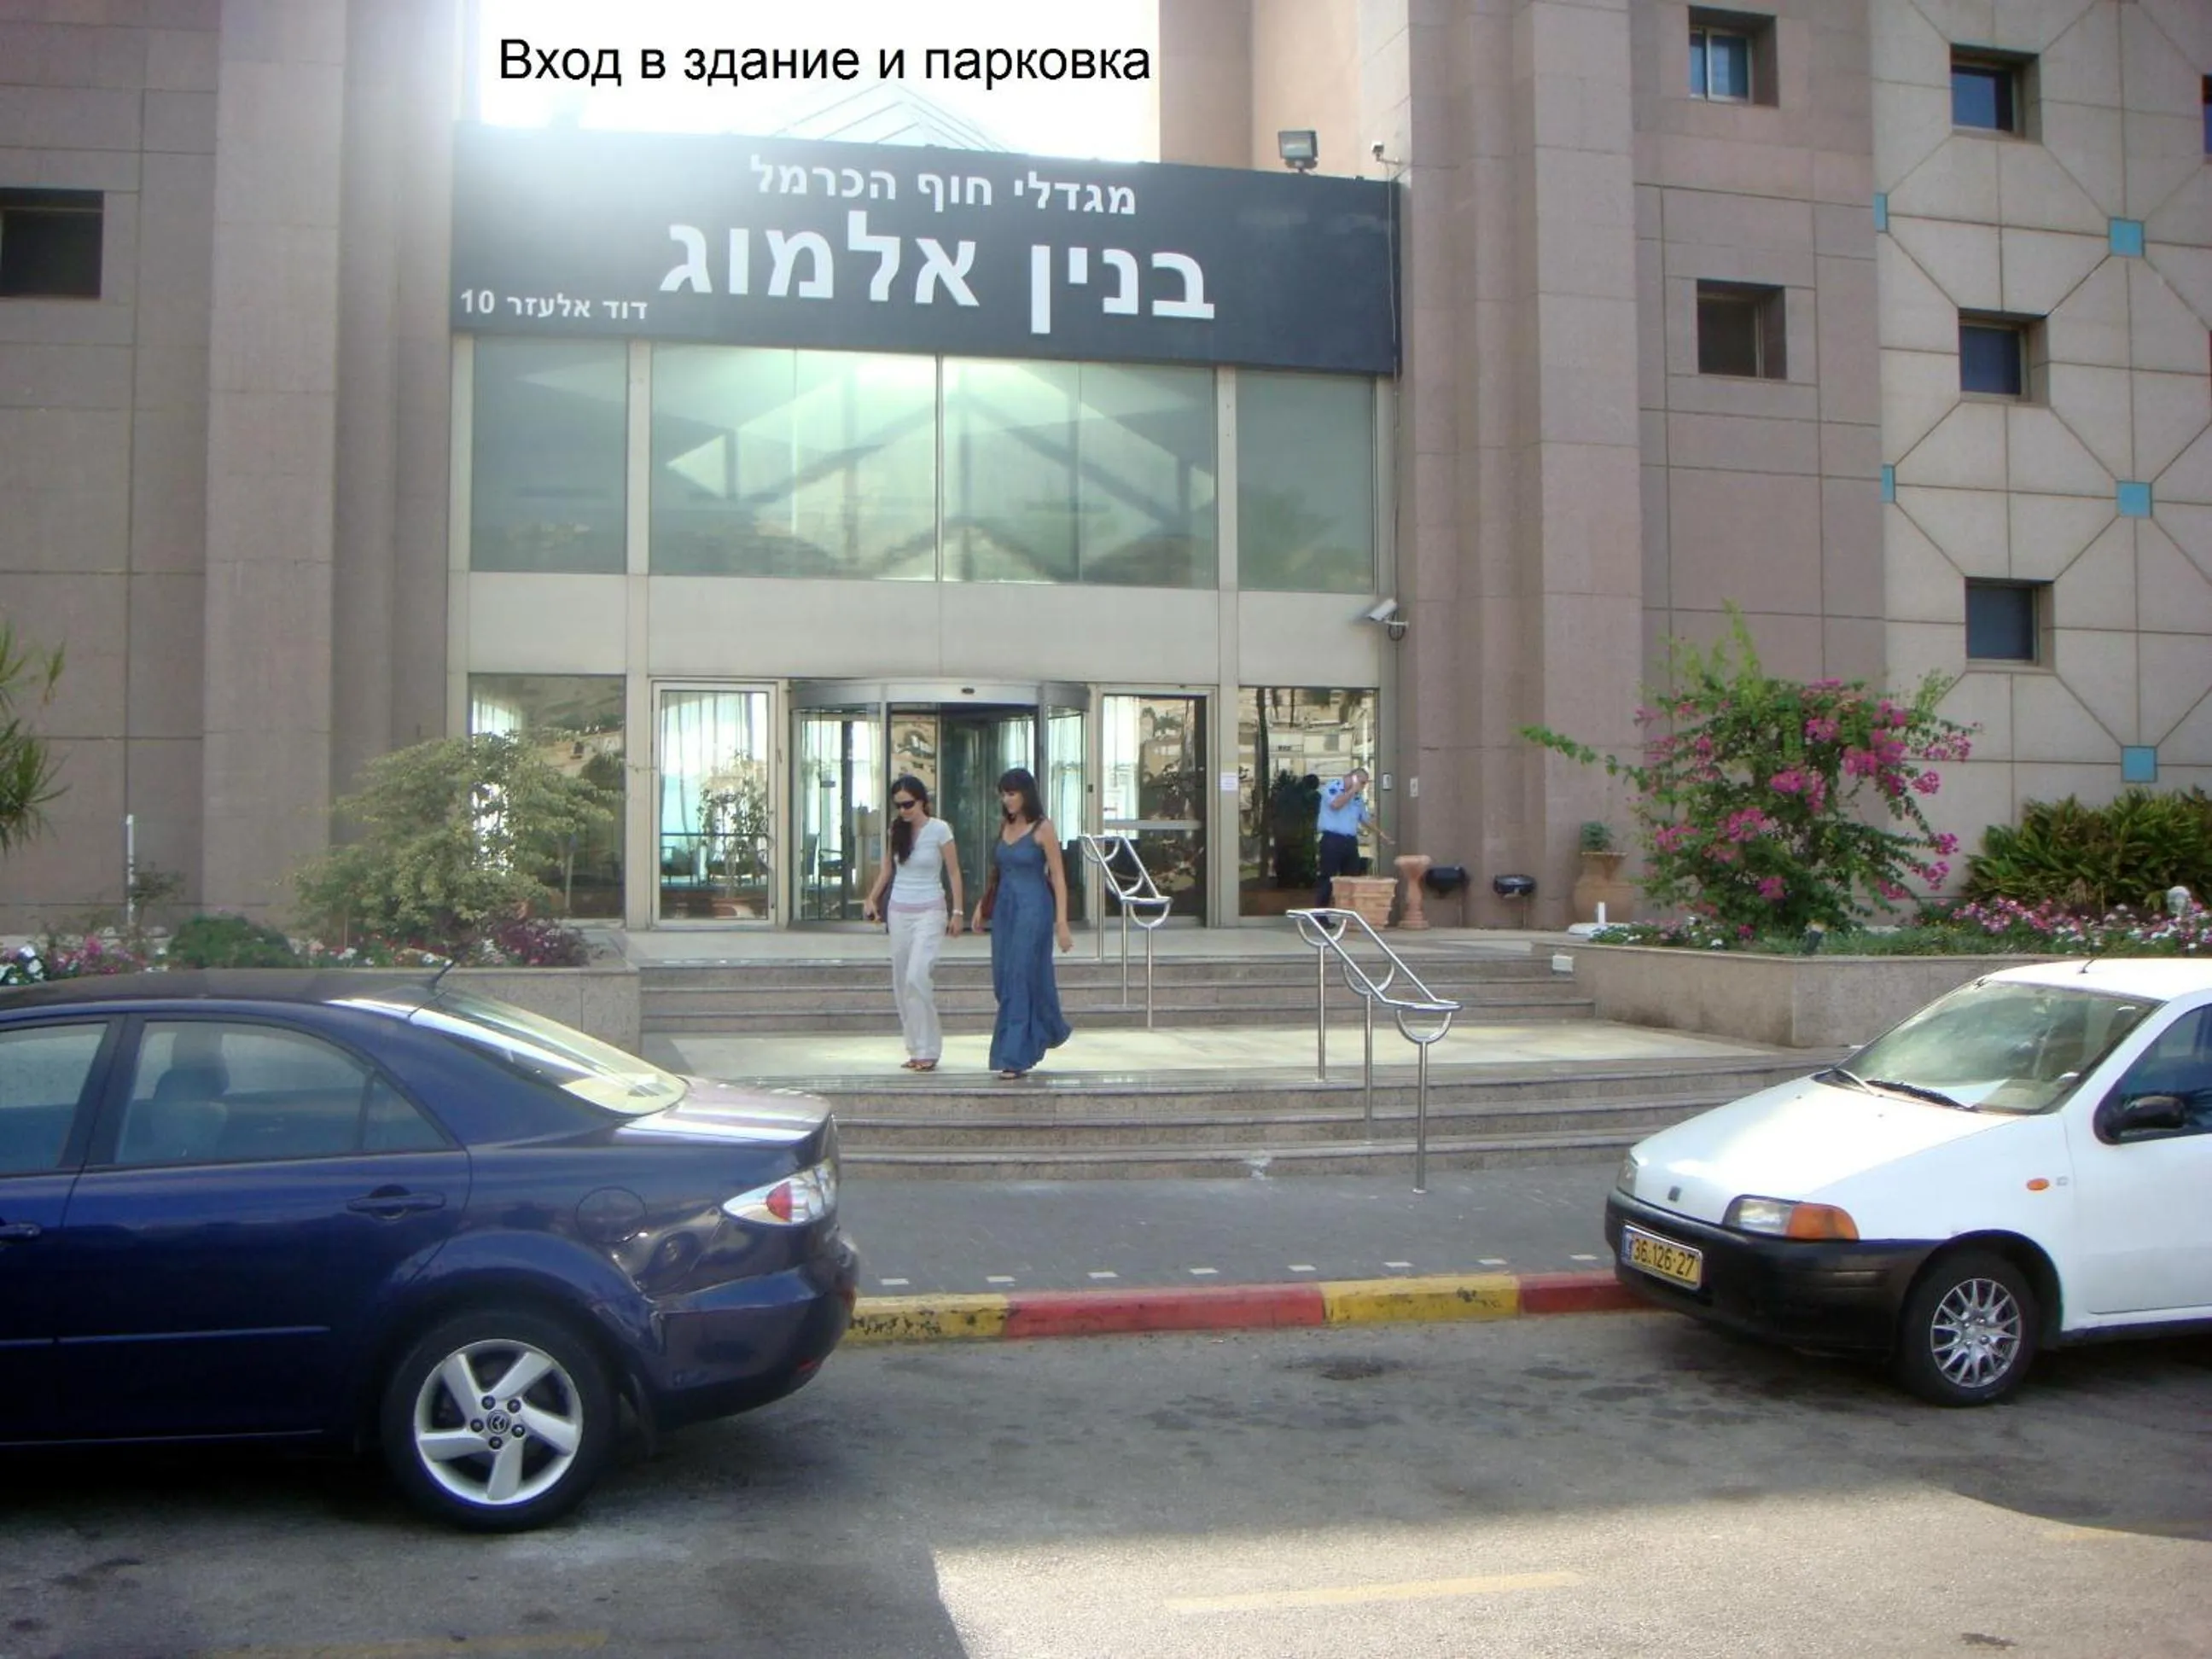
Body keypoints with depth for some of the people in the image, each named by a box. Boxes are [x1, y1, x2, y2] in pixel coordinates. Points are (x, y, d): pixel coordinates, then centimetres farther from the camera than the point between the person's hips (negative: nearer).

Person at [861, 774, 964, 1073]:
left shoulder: (939, 829, -7)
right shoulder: (896, 830, 7)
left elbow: (953, 872, -3)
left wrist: (957, 912, -6)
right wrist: (872, 898, 7)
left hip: (929, 912, -6)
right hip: (899, 911, 6)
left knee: (917, 978, -18)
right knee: (901, 982, 5)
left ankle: (928, 1051, -11)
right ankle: (916, 1048, 14)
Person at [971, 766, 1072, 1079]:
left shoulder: (1043, 829, -8)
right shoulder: (1006, 827, 11)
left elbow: (1058, 877, -10)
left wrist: (1061, 923, -14)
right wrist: (983, 904, 16)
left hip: (1033, 909, -7)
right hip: (1004, 908, 7)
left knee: (1020, 979, -9)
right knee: (1003, 980, 10)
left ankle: (1014, 1057, -5)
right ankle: (1050, 1031, 31)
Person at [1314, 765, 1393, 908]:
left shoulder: (1358, 797, 18)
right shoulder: (1332, 787, -3)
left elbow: (1367, 818, 25)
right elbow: (1335, 804, -22)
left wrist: (1383, 835, 22)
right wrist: (1353, 790, -10)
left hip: (1351, 841, 7)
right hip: (1332, 840, -7)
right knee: (1327, 878, -7)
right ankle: (1319, 912, -4)